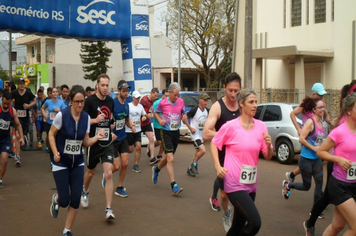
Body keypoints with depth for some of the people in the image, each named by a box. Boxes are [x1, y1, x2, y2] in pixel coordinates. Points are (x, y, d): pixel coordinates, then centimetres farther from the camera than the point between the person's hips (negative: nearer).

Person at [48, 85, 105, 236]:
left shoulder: (86, 117, -4)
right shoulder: (62, 115, -17)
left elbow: (85, 142, 2)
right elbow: (51, 134, -5)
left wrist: (97, 137, -16)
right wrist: (55, 152, -18)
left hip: (78, 163, 3)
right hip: (61, 163, -3)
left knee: (75, 200, -1)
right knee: (64, 201, -3)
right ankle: (56, 200, 35)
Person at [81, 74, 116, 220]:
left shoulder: (110, 101, 4)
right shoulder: (90, 101, -11)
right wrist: (95, 120, -26)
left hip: (107, 143, 3)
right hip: (94, 142, -2)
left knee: (109, 174, -10)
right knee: (91, 172, 17)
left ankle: (108, 209, -7)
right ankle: (85, 191, 51)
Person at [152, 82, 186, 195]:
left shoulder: (181, 101, 2)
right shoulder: (162, 103, -8)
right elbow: (156, 112, 9)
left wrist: (183, 116, -9)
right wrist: (160, 120, -9)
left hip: (176, 132, 5)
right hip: (166, 132, -5)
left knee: (168, 157, 18)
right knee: (170, 159, -14)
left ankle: (156, 169, 49)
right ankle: (174, 186, -13)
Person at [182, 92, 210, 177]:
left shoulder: (207, 111, 2)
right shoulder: (194, 110, -17)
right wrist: (190, 128, -15)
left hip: (201, 134, 7)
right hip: (195, 134, -7)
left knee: (198, 152, 13)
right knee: (203, 150, -19)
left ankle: (190, 168, 26)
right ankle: (194, 164, 3)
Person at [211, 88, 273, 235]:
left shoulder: (261, 126, 2)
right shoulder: (230, 126, -11)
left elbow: (268, 157, 6)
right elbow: (214, 144, 2)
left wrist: (268, 145, -15)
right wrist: (218, 167, -10)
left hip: (251, 184, 6)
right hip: (234, 183, -5)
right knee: (255, 222, -17)